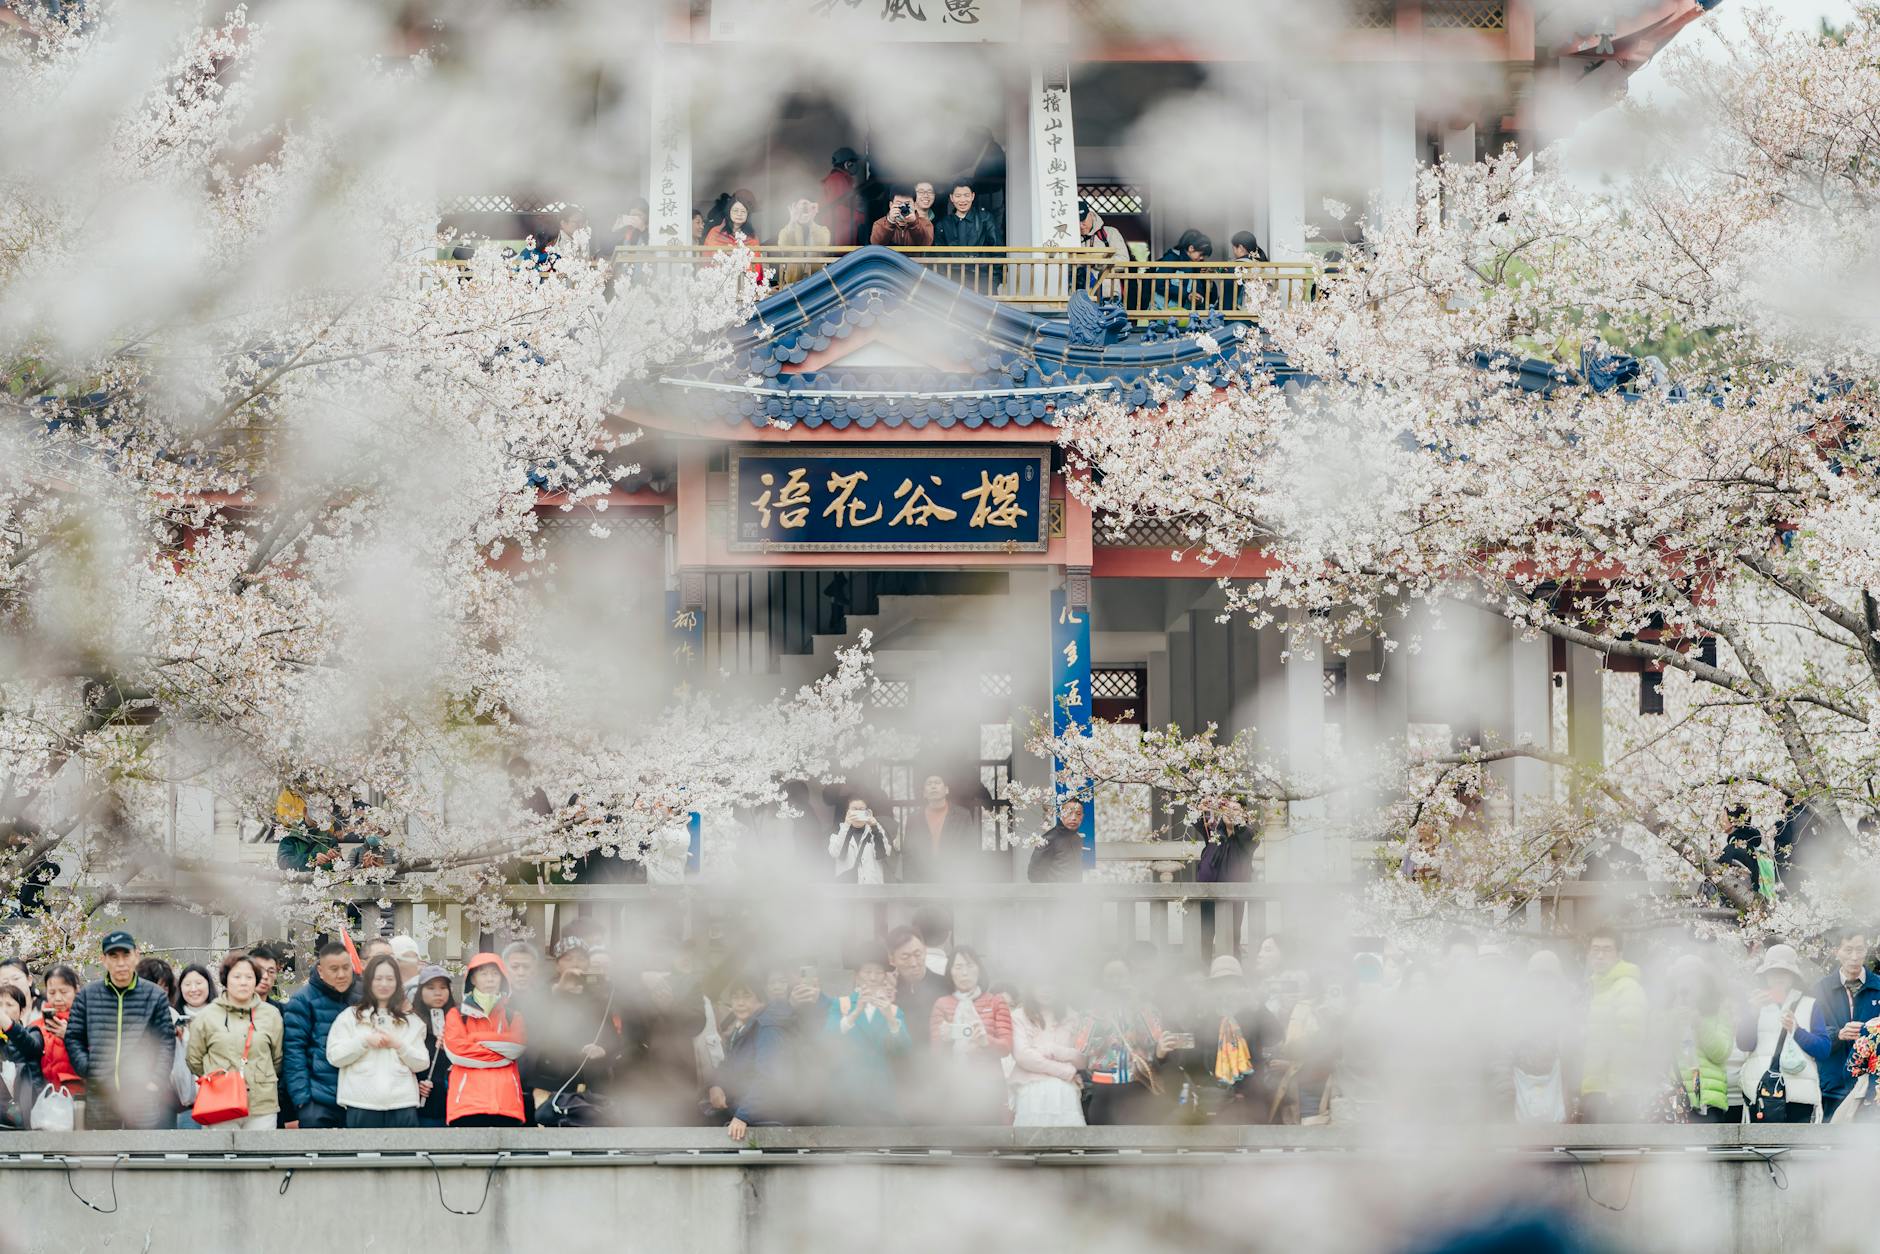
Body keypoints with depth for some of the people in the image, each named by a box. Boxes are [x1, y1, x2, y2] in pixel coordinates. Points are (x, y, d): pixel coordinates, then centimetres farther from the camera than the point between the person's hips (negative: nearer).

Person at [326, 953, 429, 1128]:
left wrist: (399, 1045, -5)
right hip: (361, 1105, -1)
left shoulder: (411, 1021, 14)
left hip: (402, 1104, 1)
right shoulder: (350, 1017, 9)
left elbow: (422, 1063, 8)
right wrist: (365, 1041, -8)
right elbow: (334, 1056, 0)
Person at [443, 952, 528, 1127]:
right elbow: (455, 1050, -4)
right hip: (468, 1101, -2)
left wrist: (479, 1039, -5)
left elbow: (519, 1045, 0)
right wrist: (499, 1054, -1)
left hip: (506, 1101, 2)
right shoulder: (458, 1013, 11)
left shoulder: (511, 1014, 19)